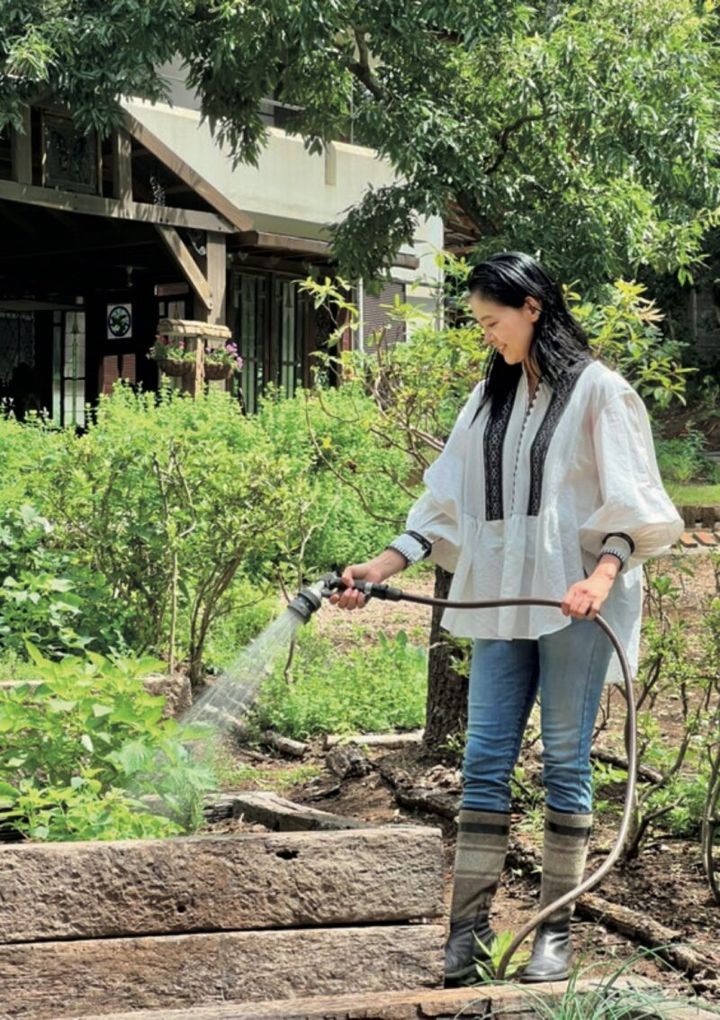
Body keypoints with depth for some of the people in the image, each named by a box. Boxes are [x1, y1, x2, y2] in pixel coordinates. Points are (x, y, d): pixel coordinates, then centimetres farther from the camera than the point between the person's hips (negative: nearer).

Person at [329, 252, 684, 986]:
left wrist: (601, 576, -23)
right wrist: (381, 567, 3)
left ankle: (556, 929, 5)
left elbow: (630, 503, -7)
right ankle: (469, 926, 3)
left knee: (565, 761, -1)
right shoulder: (490, 397, 13)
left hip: (574, 603, -5)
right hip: (503, 601, 5)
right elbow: (447, 502, 12)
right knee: (484, 760, 1)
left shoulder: (597, 391, -3)